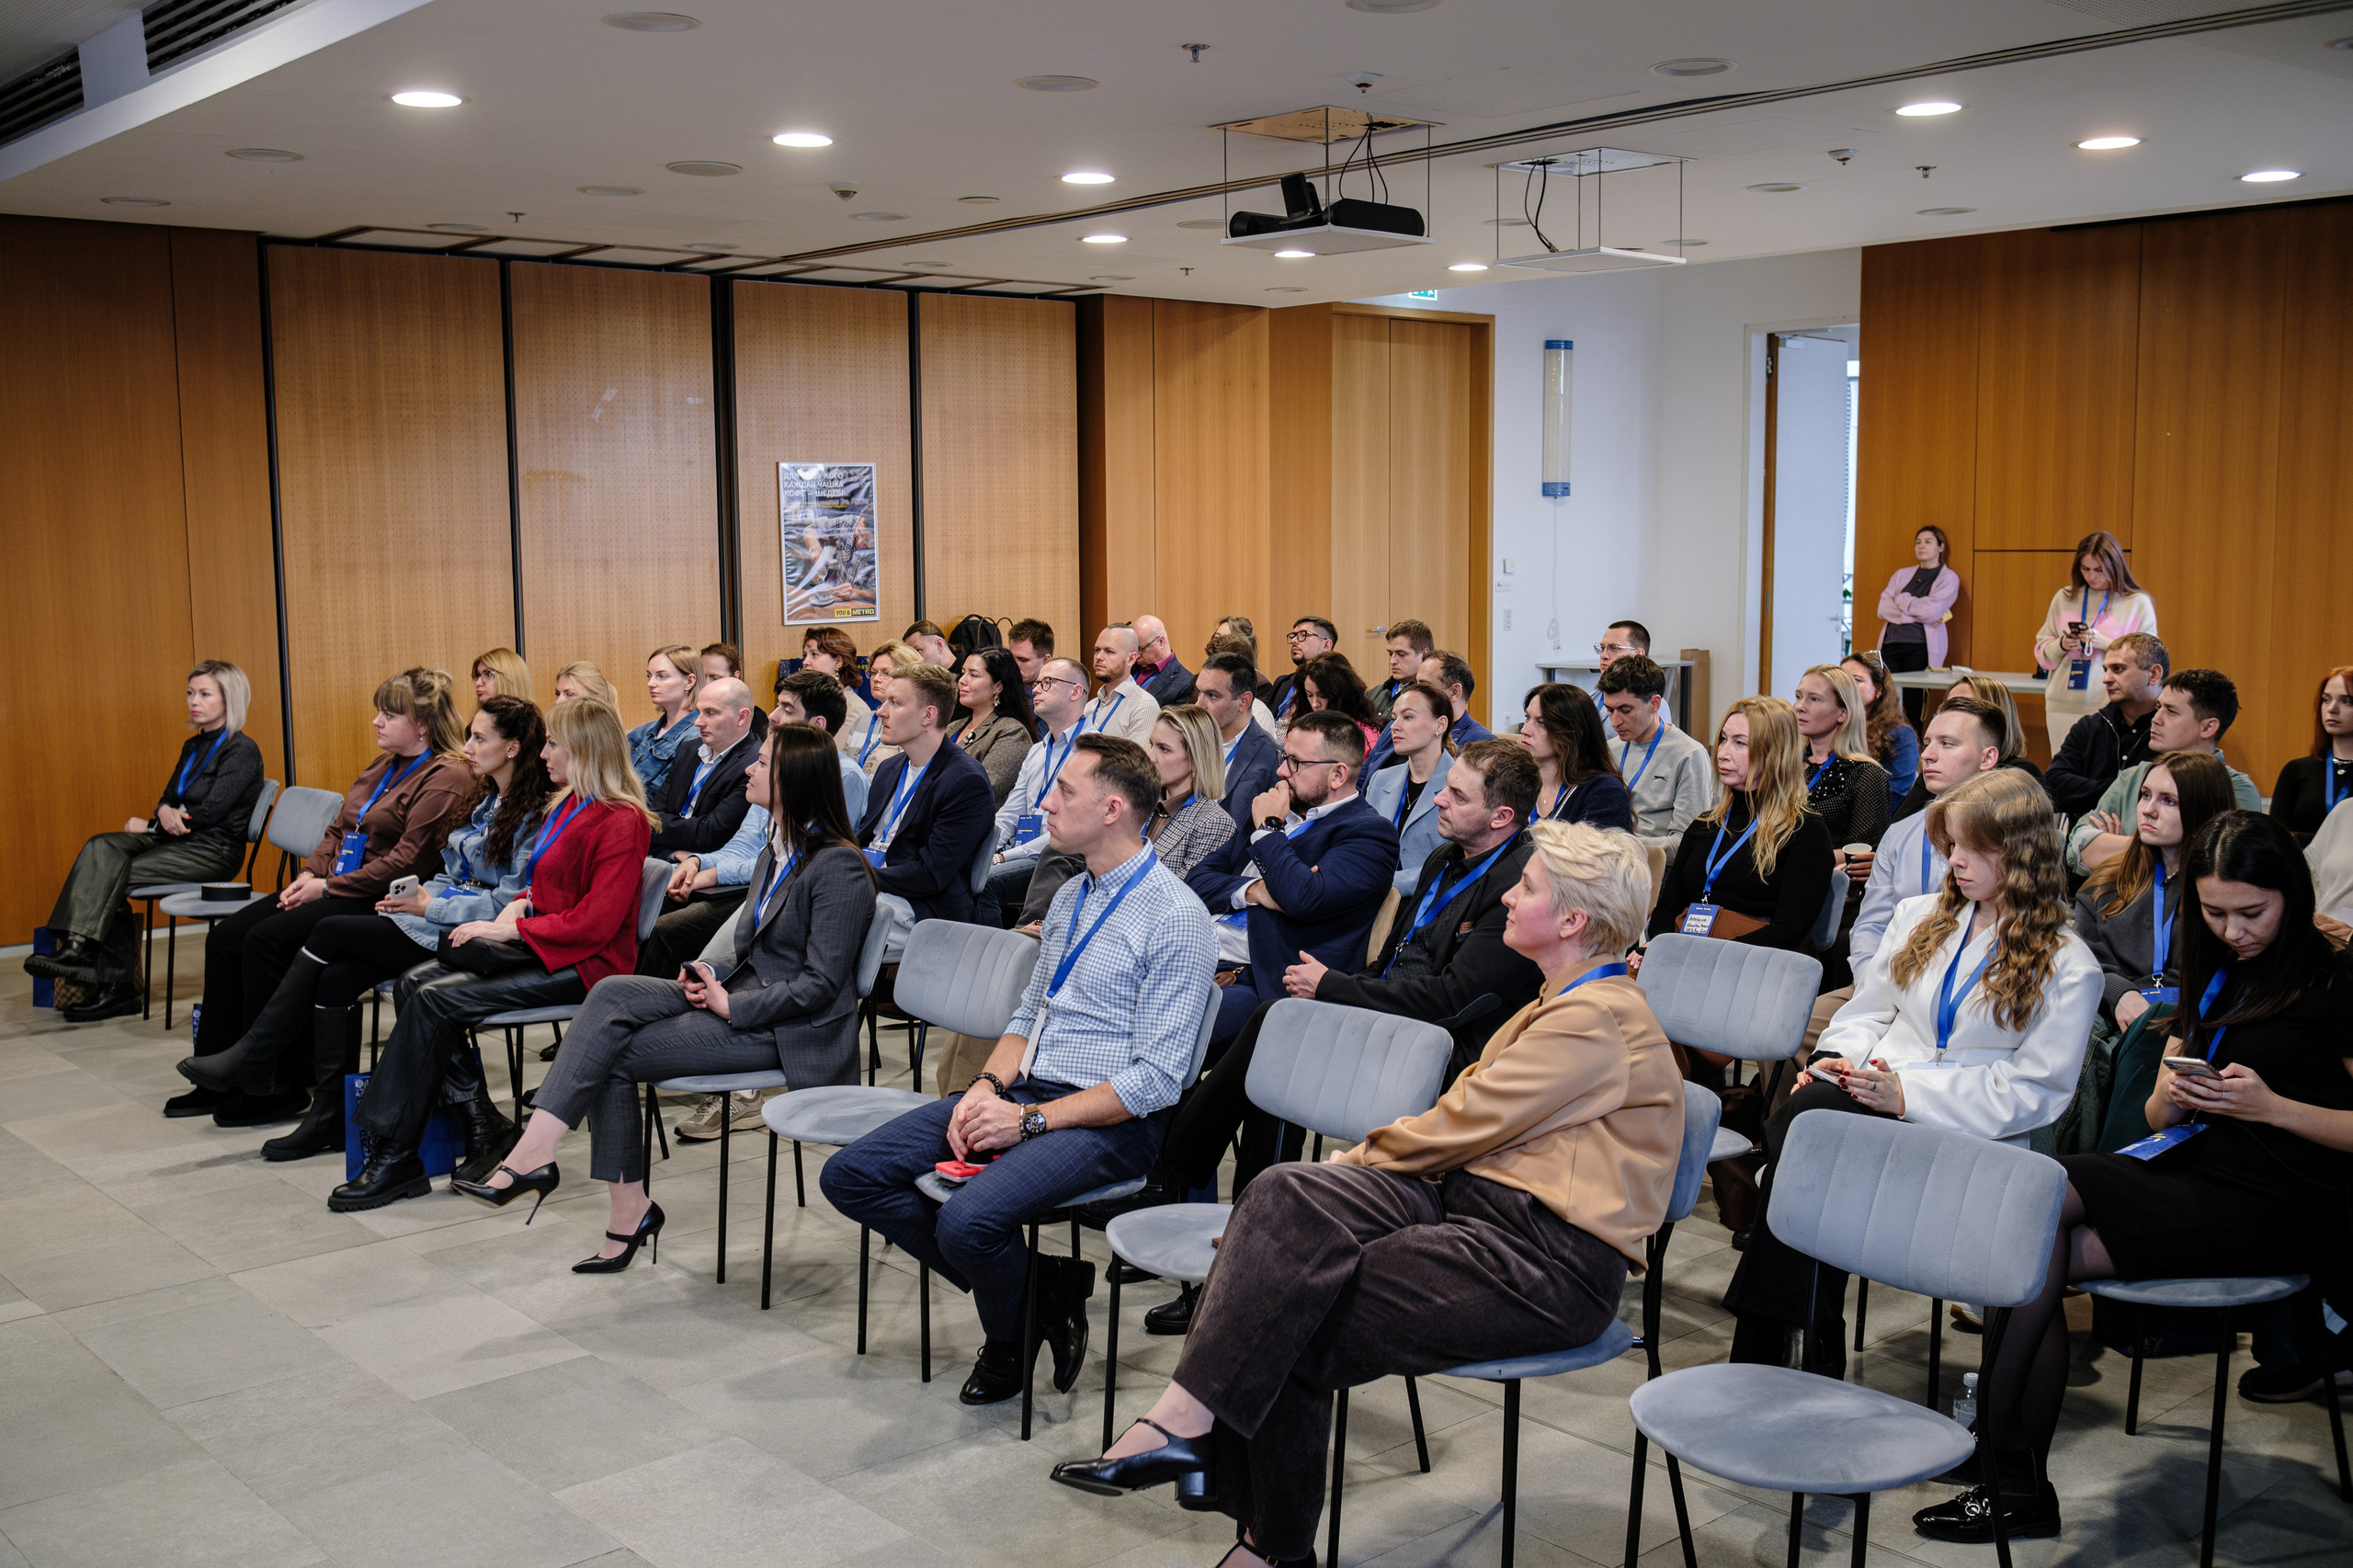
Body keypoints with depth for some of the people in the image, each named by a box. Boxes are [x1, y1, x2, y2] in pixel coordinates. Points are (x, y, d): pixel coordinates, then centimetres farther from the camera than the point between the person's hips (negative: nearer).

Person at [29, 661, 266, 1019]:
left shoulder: (241, 751, -9)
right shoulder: (193, 747, 18)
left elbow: (209, 812, -15)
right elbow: (168, 798, 14)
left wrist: (150, 826, -6)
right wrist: (164, 812, -12)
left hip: (213, 851, -8)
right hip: (177, 841, 8)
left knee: (109, 876, -21)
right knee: (102, 847, -18)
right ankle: (78, 944, -28)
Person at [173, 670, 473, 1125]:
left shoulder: (447, 777, -12)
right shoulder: (382, 766, 18)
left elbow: (408, 860, -19)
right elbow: (338, 828, 22)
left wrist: (330, 887, -15)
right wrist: (310, 873, 3)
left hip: (381, 901, -10)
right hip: (335, 888, 10)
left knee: (266, 940, -23)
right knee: (226, 937, -3)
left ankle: (276, 1089, -14)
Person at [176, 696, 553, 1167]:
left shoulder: (534, 815, -13)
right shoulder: (485, 801, 17)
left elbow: (509, 903, -18)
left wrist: (429, 906, -12)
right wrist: (412, 893, 2)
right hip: (436, 918, 9)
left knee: (329, 932, -11)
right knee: (336, 978, -12)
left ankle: (253, 1058, 1)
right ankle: (329, 1116, -6)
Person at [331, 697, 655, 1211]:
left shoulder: (622, 821, -14)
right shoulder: (568, 804, 15)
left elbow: (595, 922, -20)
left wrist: (512, 930, -17)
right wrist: (523, 903, 2)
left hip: (583, 963, -9)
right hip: (542, 946, 9)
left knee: (436, 999, -19)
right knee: (414, 982, -8)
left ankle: (395, 1160, -12)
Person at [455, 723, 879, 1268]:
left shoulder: (838, 866, -15)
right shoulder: (774, 852, 14)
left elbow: (820, 984, -18)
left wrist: (731, 1006, -16)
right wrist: (711, 976, 0)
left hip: (791, 1030, -8)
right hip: (741, 995, 8)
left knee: (611, 1053, -17)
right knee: (613, 993, -15)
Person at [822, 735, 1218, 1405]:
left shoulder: (1175, 918, -13)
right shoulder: (1069, 897, 15)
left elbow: (1154, 1080, -16)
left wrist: (1029, 1119, -18)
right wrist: (989, 1087, -1)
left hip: (1111, 1119, -8)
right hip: (1024, 1095, 8)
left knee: (968, 1220, -32)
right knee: (851, 1176, -5)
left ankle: (1010, 1346, 3)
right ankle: (1034, 1286, 1)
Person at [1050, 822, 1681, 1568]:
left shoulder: (1602, 1020, -13)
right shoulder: (1569, 1002, 19)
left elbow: (1465, 1122, -14)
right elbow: (1471, 1118, 16)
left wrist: (1361, 1155, 1)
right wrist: (1355, 1167, 5)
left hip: (1552, 1261, -8)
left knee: (1294, 1330, -21)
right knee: (1289, 1195, -17)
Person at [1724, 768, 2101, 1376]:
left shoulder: (2068, 966, 2)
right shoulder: (1919, 917, 20)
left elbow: (2036, 1089, -5)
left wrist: (1910, 1094, -16)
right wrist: (1841, 1056, -3)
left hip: (1972, 1132, -5)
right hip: (1869, 1093, 5)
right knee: (1802, 1114, -35)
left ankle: (1765, 1347, -26)